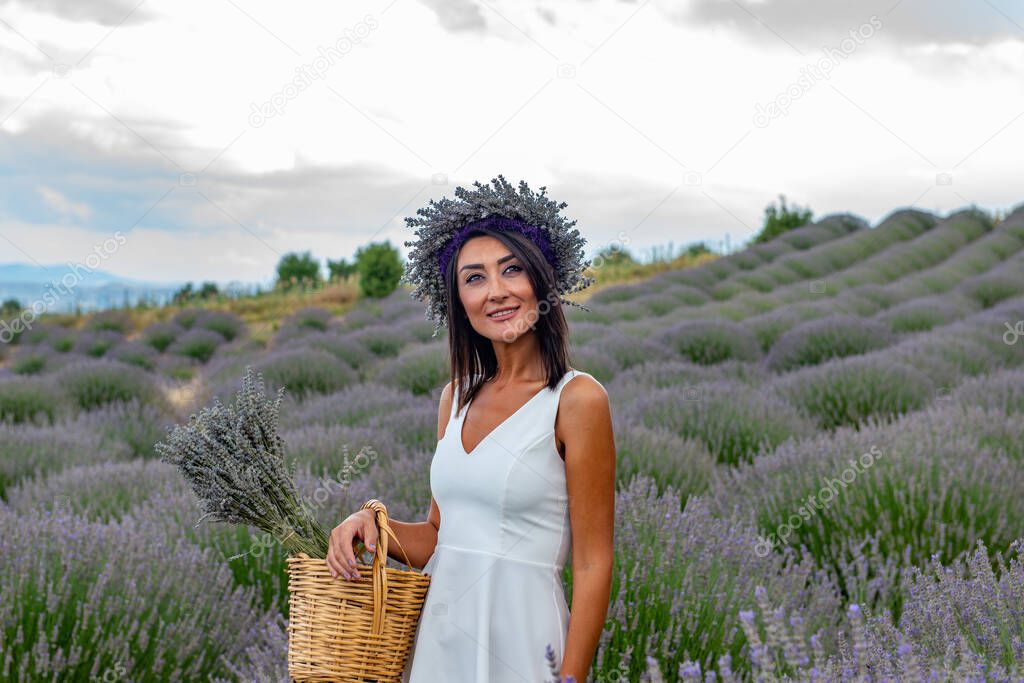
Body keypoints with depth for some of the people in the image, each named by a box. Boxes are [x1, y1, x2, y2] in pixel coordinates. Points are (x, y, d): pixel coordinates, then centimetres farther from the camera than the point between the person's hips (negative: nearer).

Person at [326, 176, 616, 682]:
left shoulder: (577, 399, -10)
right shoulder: (457, 397, 8)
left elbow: (593, 565, -11)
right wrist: (370, 523, -3)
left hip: (518, 638, -5)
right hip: (438, 631, 6)